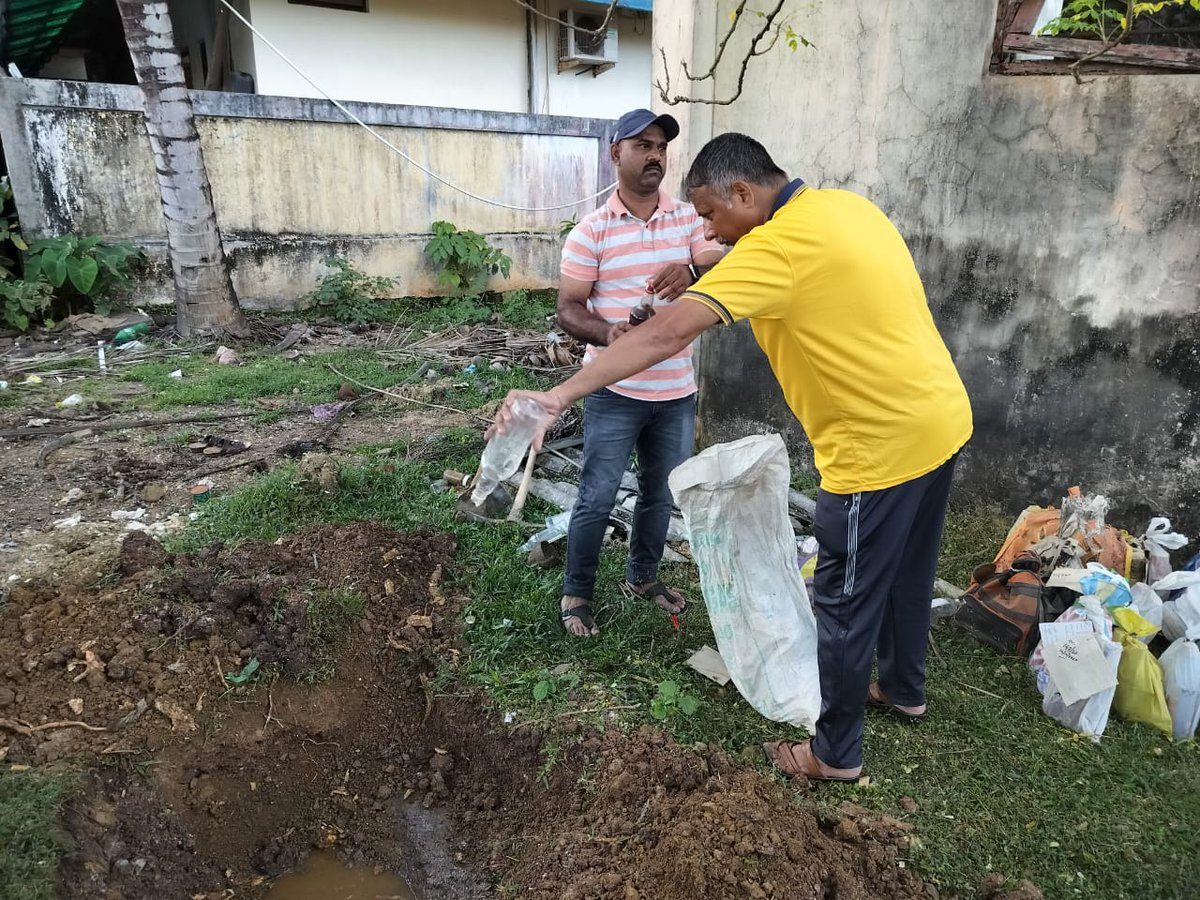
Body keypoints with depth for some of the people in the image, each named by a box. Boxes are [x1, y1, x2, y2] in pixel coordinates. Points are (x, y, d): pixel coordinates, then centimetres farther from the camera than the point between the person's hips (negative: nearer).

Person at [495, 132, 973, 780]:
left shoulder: (775, 246, -22)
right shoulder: (848, 205, 6)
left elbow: (666, 334, -30)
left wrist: (558, 396, -31)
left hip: (882, 445, -9)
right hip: (942, 417, 10)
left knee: (845, 603, 7)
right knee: (906, 572, 26)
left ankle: (834, 753, 26)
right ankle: (903, 689, 49)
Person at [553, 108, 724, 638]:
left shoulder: (689, 218, 4)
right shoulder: (591, 231, -6)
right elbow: (568, 310, -8)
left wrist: (693, 269, -28)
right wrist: (608, 333, -28)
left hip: (677, 391, 4)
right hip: (615, 392, -4)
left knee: (661, 494, 17)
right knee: (597, 499, 4)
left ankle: (643, 576, 39)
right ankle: (576, 594, 23)